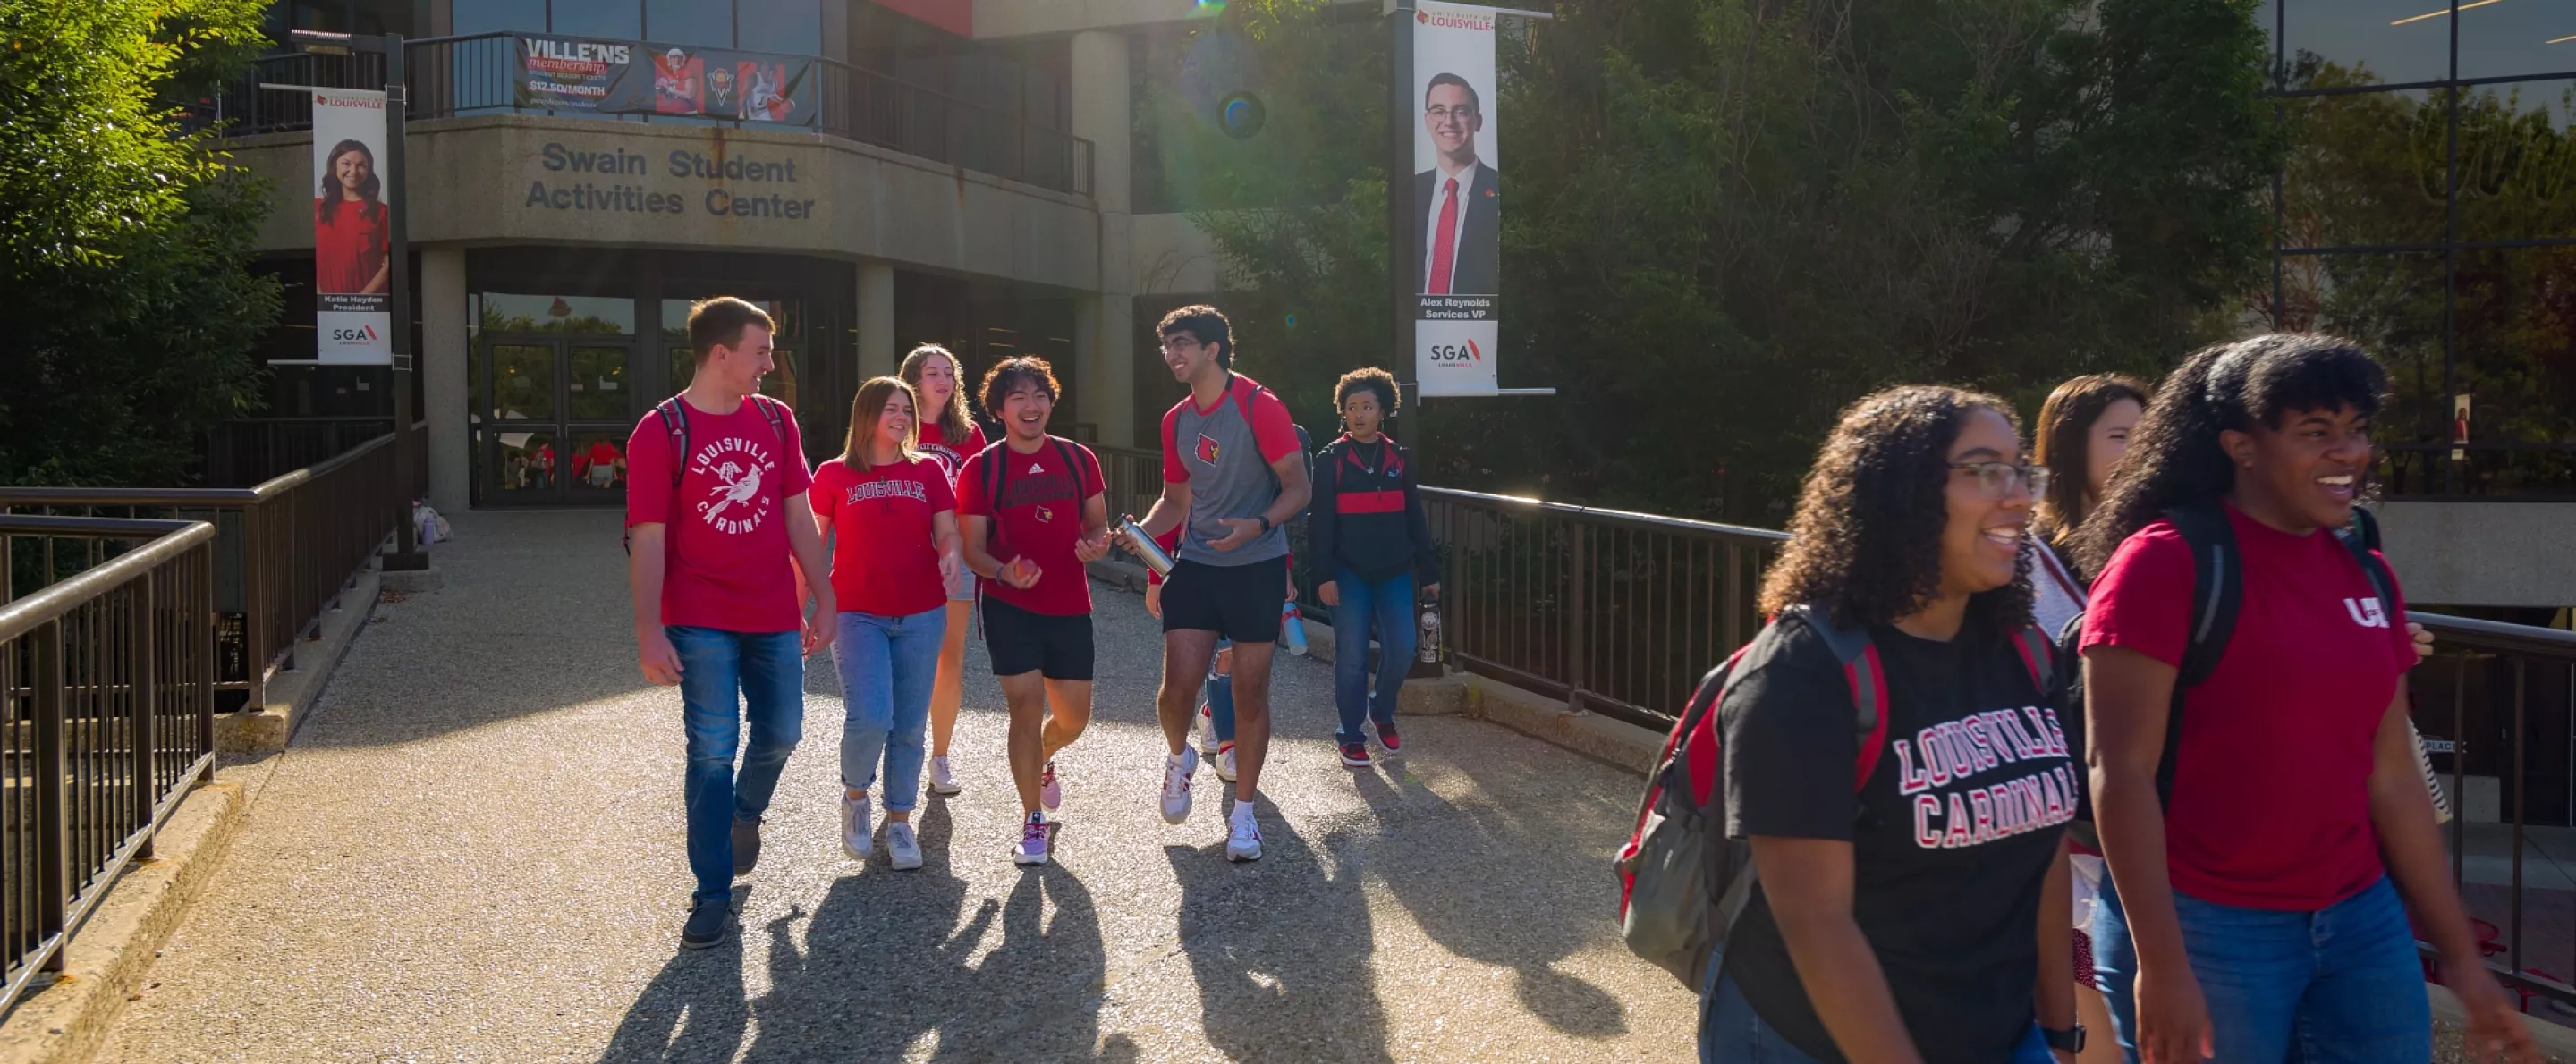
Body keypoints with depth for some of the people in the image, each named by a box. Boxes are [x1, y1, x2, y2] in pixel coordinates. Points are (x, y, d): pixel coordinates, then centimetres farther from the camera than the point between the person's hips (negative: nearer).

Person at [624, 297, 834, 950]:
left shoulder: (775, 419, 5)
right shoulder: (661, 432, -9)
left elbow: (797, 515, 9)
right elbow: (647, 538, -11)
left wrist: (823, 599, 8)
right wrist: (649, 632, -16)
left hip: (775, 616, 4)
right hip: (701, 621, -4)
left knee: (780, 734, 11)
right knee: (713, 751, -3)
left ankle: (746, 812, 44)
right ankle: (713, 893, 8)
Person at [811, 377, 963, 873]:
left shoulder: (928, 471, 7)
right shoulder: (834, 474, 1)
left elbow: (949, 533, 5)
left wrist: (952, 554, -18)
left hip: (921, 615, 3)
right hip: (858, 614, -3)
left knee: (909, 726, 6)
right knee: (869, 718, -17)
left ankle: (899, 823, 20)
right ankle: (854, 796, 12)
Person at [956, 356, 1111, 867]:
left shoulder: (1078, 459, 4)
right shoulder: (981, 469, -4)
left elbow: (1099, 525, 12)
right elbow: (973, 549, -3)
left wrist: (1097, 544, -13)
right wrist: (1004, 572, -24)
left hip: (1070, 608, 3)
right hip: (1010, 608, -3)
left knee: (1074, 718, 8)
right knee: (1027, 706, -9)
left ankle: (1039, 760, 44)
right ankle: (1034, 821, 7)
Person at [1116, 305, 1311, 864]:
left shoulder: (1259, 406, -10)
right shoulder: (1176, 420, 8)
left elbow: (1298, 489, -10)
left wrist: (1258, 525, -27)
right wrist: (1142, 532, -1)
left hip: (1257, 567, -4)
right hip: (1196, 565, 4)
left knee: (1251, 692, 2)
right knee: (1177, 685, -6)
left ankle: (1243, 813, 15)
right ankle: (1179, 758, 27)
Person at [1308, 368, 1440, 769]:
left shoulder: (1399, 458, 8)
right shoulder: (1330, 460, -2)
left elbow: (1414, 517, 10)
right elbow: (1320, 522, -6)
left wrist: (1429, 571, 8)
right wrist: (1322, 576, -13)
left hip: (1395, 571, 3)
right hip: (1349, 572, -3)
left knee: (1401, 650, -2)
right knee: (1351, 656, -1)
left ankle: (1382, 712, 26)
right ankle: (1351, 736, 13)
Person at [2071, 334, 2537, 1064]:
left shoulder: (2365, 575, 8)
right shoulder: (2169, 560, -12)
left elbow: (2393, 778, 13)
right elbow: (2120, 772, -16)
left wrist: (2459, 953, 15)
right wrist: (2159, 965, -18)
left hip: (2362, 923, 6)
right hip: (2206, 931, -6)